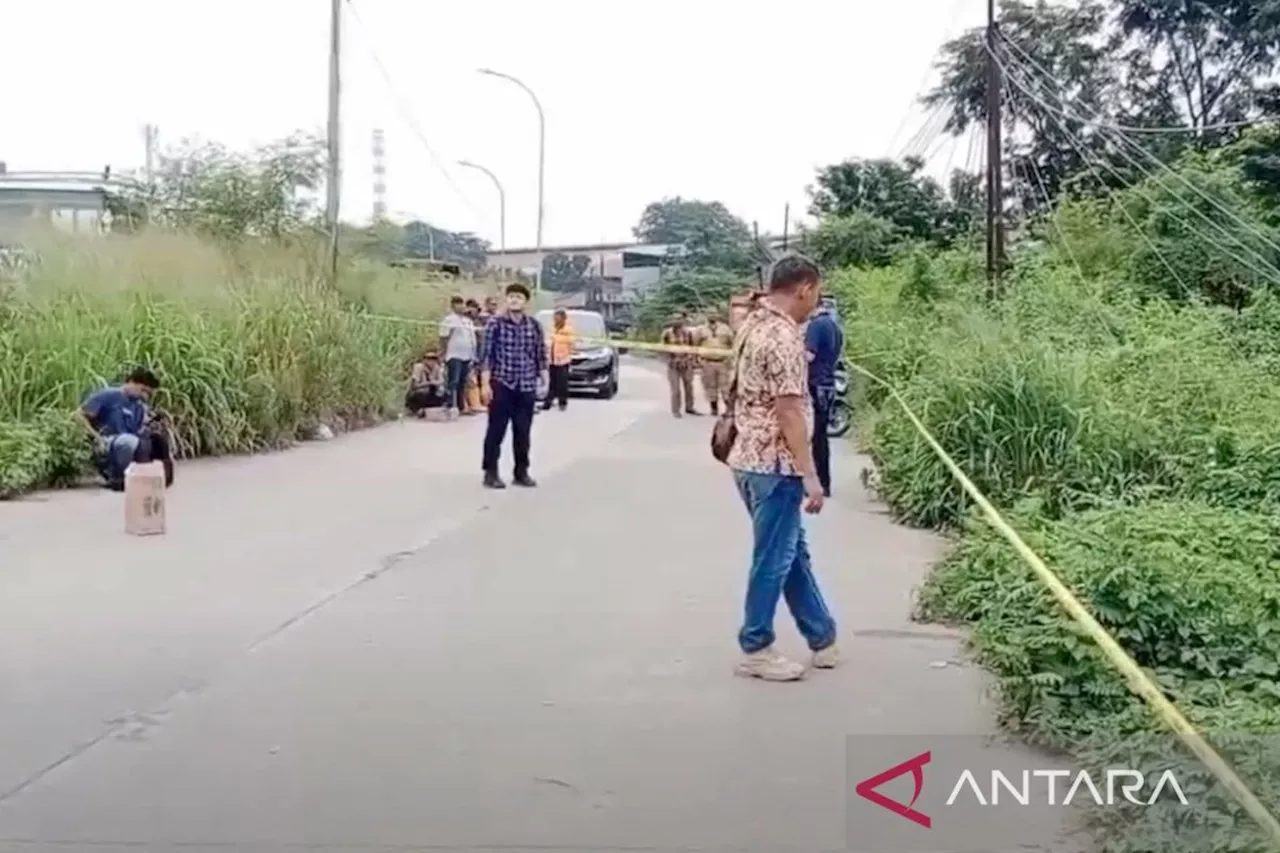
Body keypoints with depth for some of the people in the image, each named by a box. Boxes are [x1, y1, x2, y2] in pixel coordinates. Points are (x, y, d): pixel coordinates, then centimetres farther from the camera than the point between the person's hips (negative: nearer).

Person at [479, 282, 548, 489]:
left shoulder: (535, 326, 6)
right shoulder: (495, 323, -4)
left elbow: (540, 355, 12)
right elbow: (486, 354, -6)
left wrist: (543, 379, 6)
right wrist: (486, 383, -11)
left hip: (526, 386, 3)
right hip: (501, 384, -3)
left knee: (523, 432, 9)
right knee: (496, 430, 1)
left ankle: (521, 472, 19)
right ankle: (490, 473, 7)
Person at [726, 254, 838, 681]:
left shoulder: (753, 324, 10)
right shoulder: (783, 337, -19)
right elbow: (789, 412, -22)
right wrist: (811, 476, -19)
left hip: (751, 457, 10)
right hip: (774, 464, -10)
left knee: (793, 552, 17)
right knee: (773, 559, 2)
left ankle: (823, 638, 28)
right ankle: (755, 650, 13)